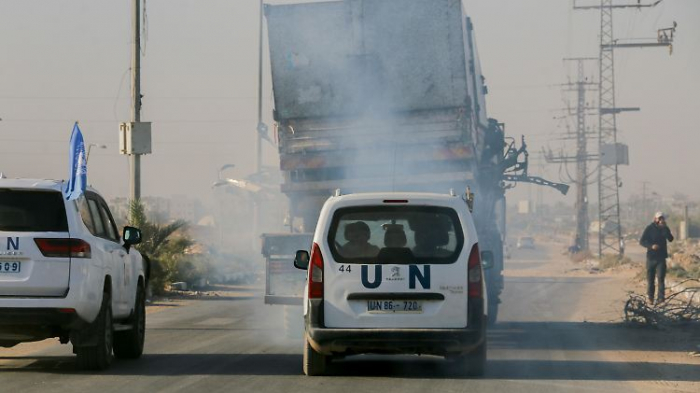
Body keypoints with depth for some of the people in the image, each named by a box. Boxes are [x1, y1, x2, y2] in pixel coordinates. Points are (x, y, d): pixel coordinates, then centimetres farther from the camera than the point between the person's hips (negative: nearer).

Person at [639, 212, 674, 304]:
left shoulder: (665, 229, 4)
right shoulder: (649, 229, -2)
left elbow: (670, 239, -13)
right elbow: (642, 241, -5)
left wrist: (664, 228, -21)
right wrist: (651, 246, -21)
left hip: (661, 257, 0)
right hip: (651, 257, 0)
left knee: (661, 277, -8)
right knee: (650, 278, 5)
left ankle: (661, 297, -8)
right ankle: (650, 297, 16)